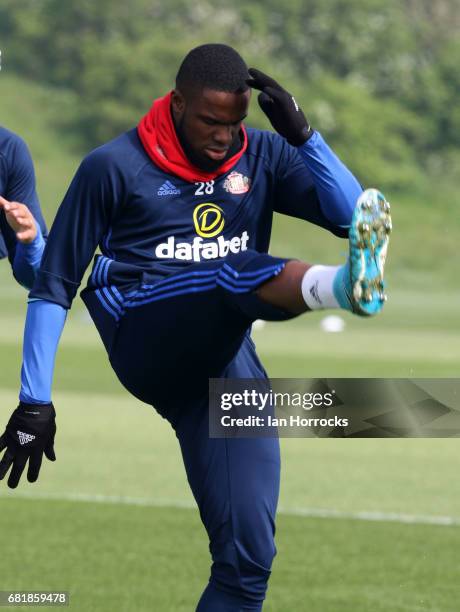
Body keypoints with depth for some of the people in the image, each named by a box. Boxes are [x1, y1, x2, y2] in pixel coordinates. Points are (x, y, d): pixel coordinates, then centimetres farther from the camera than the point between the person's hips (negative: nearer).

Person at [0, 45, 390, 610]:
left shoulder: (261, 157, 12)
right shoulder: (116, 167, 1)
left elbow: (351, 216, 3)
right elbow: (53, 287, 4)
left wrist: (302, 135, -9)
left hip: (227, 362, 5)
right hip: (144, 342, -5)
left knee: (247, 558, -7)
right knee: (239, 271, -35)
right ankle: (344, 285, -68)